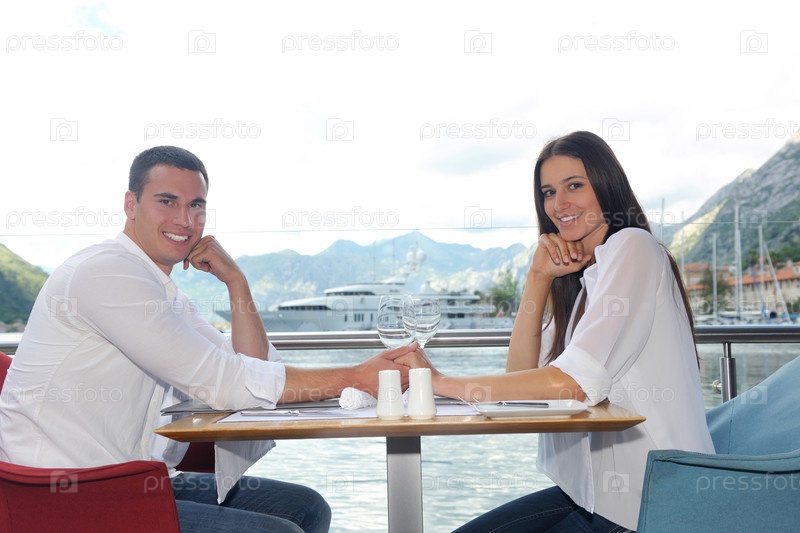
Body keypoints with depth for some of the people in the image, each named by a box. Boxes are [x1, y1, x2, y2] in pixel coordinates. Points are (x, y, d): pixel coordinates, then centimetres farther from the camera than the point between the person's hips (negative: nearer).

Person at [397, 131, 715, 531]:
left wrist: (442, 383, -21)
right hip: (594, 486, 7)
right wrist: (539, 277, -4)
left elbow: (574, 382, -25)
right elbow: (521, 375, 3)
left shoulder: (632, 248, -13)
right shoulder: (580, 277, 13)